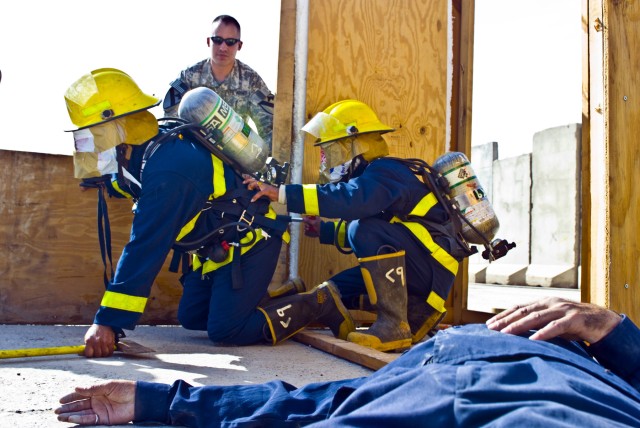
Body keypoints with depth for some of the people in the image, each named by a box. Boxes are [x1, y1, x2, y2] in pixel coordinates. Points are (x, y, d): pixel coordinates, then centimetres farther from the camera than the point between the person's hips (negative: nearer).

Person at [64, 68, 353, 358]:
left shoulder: (165, 168, -30)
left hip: (249, 240, -10)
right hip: (217, 247, 10)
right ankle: (286, 296, 21)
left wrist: (108, 322, -31)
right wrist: (105, 176, -2)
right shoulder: (147, 152, -1)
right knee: (191, 319, 12)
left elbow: (145, 250, -33)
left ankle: (317, 303, 2)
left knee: (225, 331, -13)